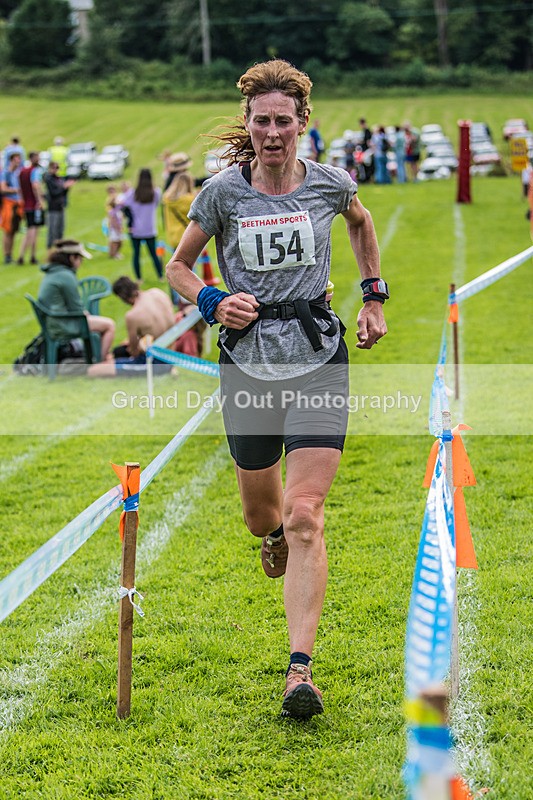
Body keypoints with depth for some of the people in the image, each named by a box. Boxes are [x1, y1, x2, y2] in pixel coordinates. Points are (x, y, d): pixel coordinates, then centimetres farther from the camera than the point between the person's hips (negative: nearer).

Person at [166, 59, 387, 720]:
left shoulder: (329, 184, 0)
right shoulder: (223, 192, -2)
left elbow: (362, 223, 24)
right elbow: (178, 266, 10)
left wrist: (373, 298, 18)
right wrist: (212, 302, -9)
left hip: (319, 361, -1)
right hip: (248, 364, 1)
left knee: (305, 516, -13)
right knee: (262, 513, 12)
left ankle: (300, 670, -14)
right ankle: (276, 535, 53)